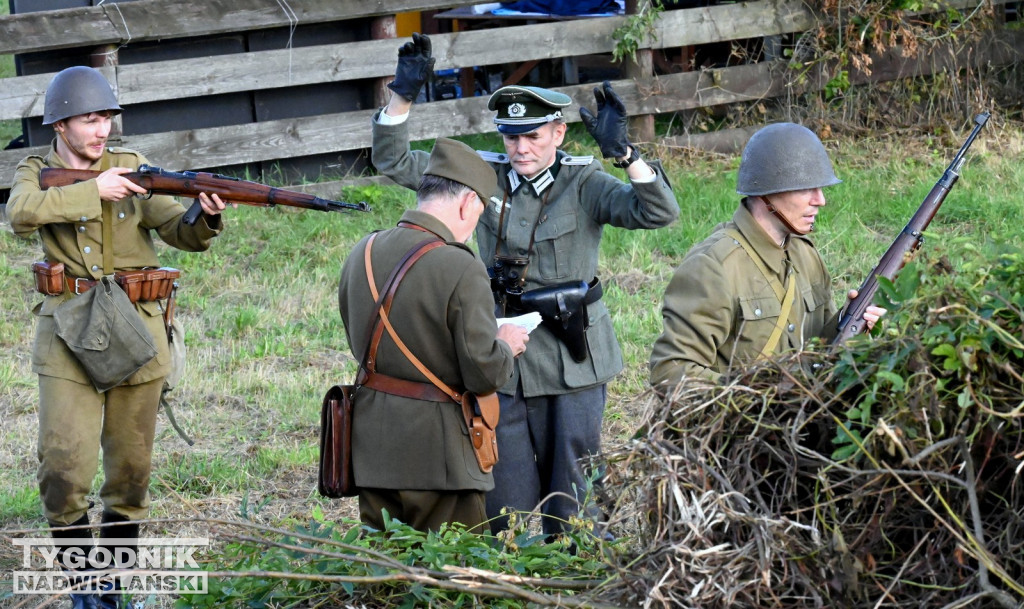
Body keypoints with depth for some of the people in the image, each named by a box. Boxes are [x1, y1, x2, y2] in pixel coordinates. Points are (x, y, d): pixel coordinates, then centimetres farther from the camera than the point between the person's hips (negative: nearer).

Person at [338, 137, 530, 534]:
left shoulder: (361, 255, 4)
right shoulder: (460, 269, -18)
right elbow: (484, 374, -17)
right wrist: (506, 346, 6)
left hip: (371, 447, 7)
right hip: (435, 454, -6)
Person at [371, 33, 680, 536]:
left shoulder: (583, 184, -8)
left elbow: (659, 212, -22)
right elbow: (395, 162, 4)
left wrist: (623, 153, -36)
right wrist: (402, 98, -11)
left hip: (571, 361, -3)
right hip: (502, 360, 4)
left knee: (569, 509, 4)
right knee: (507, 509, 8)